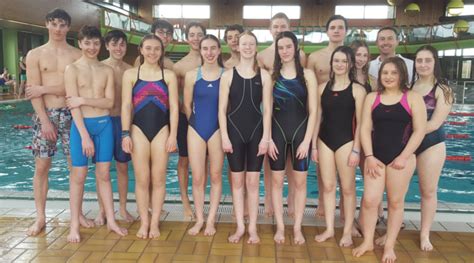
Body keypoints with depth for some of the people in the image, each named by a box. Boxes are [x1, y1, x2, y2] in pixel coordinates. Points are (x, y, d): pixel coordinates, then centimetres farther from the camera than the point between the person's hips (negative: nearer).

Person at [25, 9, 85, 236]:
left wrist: (44, 89, -9)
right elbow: (34, 92, -3)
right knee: (41, 167, 3)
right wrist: (45, 121, -12)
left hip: (70, 114, 0)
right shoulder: (35, 55, 4)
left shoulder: (77, 55, 5)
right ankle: (40, 217, 14)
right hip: (44, 114, 0)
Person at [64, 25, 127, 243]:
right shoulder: (72, 69, -2)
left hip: (104, 124, 3)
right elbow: (73, 106, -9)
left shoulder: (107, 70, 7)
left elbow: (109, 102, -1)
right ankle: (74, 225, 14)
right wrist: (84, 135, -16)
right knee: (79, 175, 3)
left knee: (104, 174, 9)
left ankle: (111, 221, 18)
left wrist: (84, 100, -14)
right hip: (81, 125, -3)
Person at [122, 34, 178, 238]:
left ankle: (155, 223, 14)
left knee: (158, 179, 3)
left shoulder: (169, 75, 6)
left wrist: (173, 135, -4)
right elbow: (126, 106, 2)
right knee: (142, 179, 2)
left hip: (162, 129, 0)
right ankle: (144, 222, 14)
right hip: (138, 129, 0)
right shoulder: (130, 74, 5)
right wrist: (125, 134, -6)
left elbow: (174, 108, 3)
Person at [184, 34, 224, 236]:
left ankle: (211, 220, 18)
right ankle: (199, 219, 19)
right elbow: (187, 105, 9)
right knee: (197, 178, 5)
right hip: (196, 130, 1)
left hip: (217, 129, -1)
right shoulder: (192, 75, 2)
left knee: (215, 176, 7)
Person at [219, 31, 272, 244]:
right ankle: (240, 226, 19)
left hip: (256, 131, 0)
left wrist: (265, 137, -6)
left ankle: (252, 228, 15)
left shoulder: (264, 75, 3)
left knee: (252, 181, 5)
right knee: (237, 180, 7)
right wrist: (224, 136, -7)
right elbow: (222, 109, 1)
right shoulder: (228, 75, 2)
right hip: (234, 130, 0)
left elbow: (267, 109, 0)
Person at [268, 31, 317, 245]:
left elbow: (312, 110, -1)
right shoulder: (272, 75, 3)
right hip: (277, 132, 1)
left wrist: (307, 140, -8)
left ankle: (297, 227, 18)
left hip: (300, 131, 0)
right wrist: (268, 138, -6)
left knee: (300, 181, 5)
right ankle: (280, 227, 17)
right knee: (277, 180, 4)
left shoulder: (307, 75, 1)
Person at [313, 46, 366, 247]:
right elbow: (318, 117, 8)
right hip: (325, 141, 4)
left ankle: (348, 231, 16)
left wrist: (356, 149, -10)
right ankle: (329, 228, 20)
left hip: (346, 141, -3)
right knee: (328, 186, 9)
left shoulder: (357, 89, -4)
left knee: (347, 188, 5)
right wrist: (314, 145, 6)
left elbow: (360, 122, -6)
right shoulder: (323, 88, 7)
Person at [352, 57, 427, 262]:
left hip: (401, 157, -2)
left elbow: (419, 131, -5)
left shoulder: (413, 98, -1)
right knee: (369, 200, 0)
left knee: (395, 202, 7)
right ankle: (367, 241, 18)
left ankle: (389, 246, 20)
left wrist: (404, 157, -12)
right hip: (375, 156, 2)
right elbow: (365, 128, 2)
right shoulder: (372, 98, 7)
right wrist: (369, 156, -7)